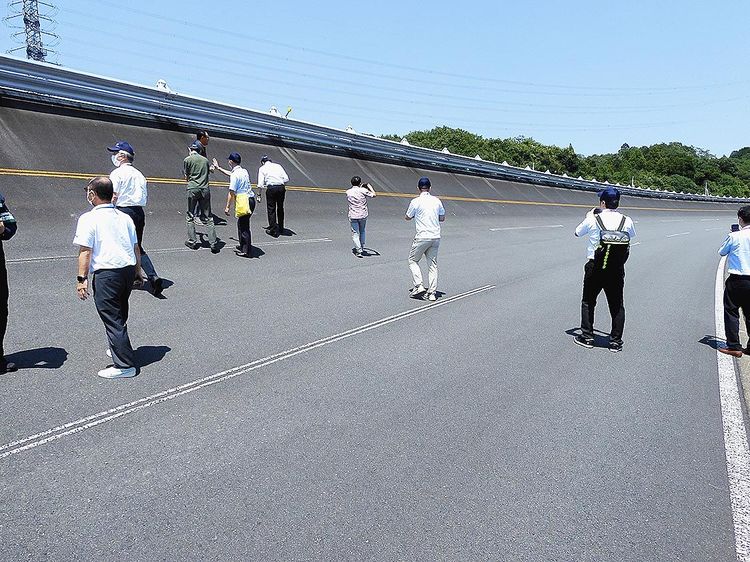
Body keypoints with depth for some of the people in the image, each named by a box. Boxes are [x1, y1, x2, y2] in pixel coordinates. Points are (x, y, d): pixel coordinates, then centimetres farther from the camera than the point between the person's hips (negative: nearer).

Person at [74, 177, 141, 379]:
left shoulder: (88, 218, -6)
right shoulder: (125, 217, 11)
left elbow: (85, 251, -11)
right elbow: (136, 248, 14)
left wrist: (82, 278, -8)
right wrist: (138, 272, 24)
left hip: (106, 273, -7)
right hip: (128, 270, 7)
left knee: (112, 318, -2)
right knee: (120, 315, 24)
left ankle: (125, 365, -2)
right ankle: (119, 349, 40)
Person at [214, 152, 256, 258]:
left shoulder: (235, 175, -12)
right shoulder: (244, 171, 15)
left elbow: (232, 192, -14)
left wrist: (227, 207, -9)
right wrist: (218, 168, 47)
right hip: (251, 200, 9)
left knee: (244, 226, -4)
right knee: (241, 223, 19)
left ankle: (247, 251, -2)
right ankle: (242, 245, 29)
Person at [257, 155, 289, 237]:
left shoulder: (262, 168, 10)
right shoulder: (278, 166, 18)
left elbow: (260, 184, 2)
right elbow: (286, 179, 7)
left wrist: (259, 195, 10)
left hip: (271, 188, -3)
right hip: (281, 187, 3)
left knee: (271, 209, 5)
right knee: (280, 208, 18)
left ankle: (274, 230, 4)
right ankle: (280, 228, 29)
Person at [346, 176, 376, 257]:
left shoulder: (348, 192, -2)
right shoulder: (363, 191, -11)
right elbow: (374, 195, -2)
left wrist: (360, 187, 25)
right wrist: (369, 187, 13)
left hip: (353, 216, 0)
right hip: (363, 215, 0)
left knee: (355, 234, 4)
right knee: (362, 232, 21)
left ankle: (358, 250, -8)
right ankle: (361, 247, 33)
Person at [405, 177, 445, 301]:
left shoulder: (415, 202, -7)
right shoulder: (436, 201, 5)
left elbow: (407, 217, 6)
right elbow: (442, 218, 13)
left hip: (422, 237, -4)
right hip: (436, 237, 4)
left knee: (413, 260, 12)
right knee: (433, 264, 10)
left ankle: (419, 286, -1)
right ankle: (432, 292, 7)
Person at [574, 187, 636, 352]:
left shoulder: (592, 219, -10)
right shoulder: (626, 221, -3)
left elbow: (577, 232, 8)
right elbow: (632, 235, 20)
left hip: (595, 267, -2)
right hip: (617, 269, 2)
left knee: (588, 302, 14)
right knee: (617, 305, 10)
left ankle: (587, 337, 17)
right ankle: (616, 341, 13)